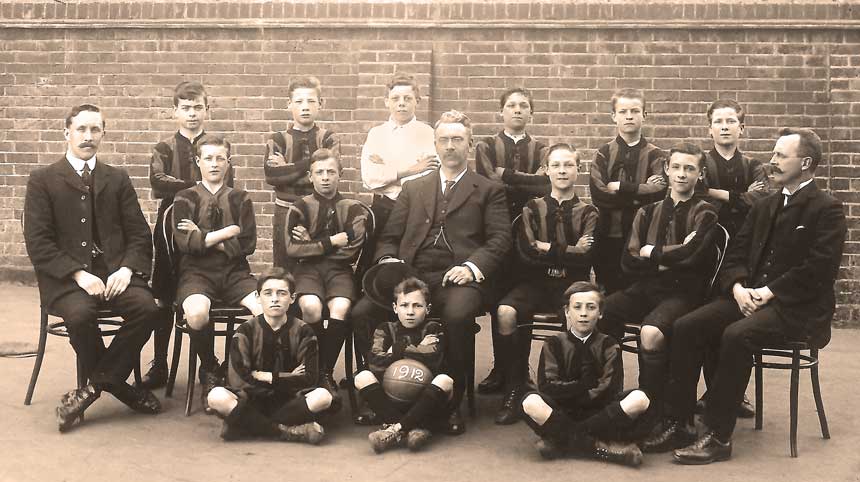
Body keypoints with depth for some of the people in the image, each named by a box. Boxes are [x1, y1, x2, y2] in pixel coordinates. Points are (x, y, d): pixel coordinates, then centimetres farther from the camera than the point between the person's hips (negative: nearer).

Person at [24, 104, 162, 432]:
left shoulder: (117, 180, 15)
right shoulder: (43, 180, 6)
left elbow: (139, 233, 11)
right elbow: (37, 242, -3)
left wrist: (127, 269, -9)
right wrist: (78, 274, -16)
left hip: (114, 271, 3)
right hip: (64, 276, -3)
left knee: (146, 307, -26)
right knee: (80, 314, -34)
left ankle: (91, 389, -13)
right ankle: (115, 384, -8)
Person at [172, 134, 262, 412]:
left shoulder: (240, 200, 14)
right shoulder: (185, 199, 9)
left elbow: (247, 244, 1)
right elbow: (185, 243, -7)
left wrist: (205, 238, -4)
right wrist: (228, 232, -4)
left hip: (235, 272, 2)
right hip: (197, 272, -1)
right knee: (197, 313, -35)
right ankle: (210, 373, -6)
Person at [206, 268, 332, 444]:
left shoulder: (302, 332, 0)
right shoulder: (245, 331, -2)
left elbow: (309, 379, -10)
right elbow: (237, 381, -13)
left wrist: (267, 377, -11)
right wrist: (287, 378, -10)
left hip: (288, 402, 1)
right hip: (253, 401, 0)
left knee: (322, 397, -29)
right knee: (216, 397, -29)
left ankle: (244, 427, -22)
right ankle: (287, 431, -25)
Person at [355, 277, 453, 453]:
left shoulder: (433, 330, 3)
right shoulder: (386, 330, 7)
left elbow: (433, 360, -18)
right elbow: (375, 363, -13)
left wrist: (397, 349, -8)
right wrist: (417, 349, -9)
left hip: (424, 401, -2)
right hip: (391, 401, 2)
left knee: (445, 380, -29)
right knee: (363, 377, -20)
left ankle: (397, 428, -31)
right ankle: (414, 429, -32)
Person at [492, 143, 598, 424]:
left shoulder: (587, 213, 12)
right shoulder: (533, 209, 13)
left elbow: (586, 256, -6)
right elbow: (527, 252, -4)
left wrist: (548, 249, -6)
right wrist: (569, 252, -5)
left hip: (573, 284, -1)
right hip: (536, 282, 1)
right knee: (505, 312, -30)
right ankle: (514, 385, -17)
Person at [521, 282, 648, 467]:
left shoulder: (608, 345, 7)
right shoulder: (554, 344, 6)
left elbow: (610, 389, -7)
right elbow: (546, 386, -7)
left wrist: (569, 393, -8)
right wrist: (586, 386, -9)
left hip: (599, 411, 1)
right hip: (562, 411, -1)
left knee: (639, 399, -27)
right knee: (530, 403, -31)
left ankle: (561, 441, -27)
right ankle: (599, 446, -29)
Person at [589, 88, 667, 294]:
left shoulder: (654, 154, 5)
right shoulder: (604, 153, 6)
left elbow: (660, 191, -12)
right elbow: (598, 194, -9)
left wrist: (619, 188, -10)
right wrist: (641, 192, -10)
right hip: (609, 235, 0)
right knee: (610, 290, 3)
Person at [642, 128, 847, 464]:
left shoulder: (827, 210, -4)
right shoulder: (764, 206, 19)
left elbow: (819, 270, -15)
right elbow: (736, 254, 14)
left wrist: (769, 292, -18)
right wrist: (738, 287, -6)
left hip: (797, 307, -7)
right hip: (749, 297, 7)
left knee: (736, 335, -34)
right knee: (686, 327, -15)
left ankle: (718, 437, -24)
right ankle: (677, 425, -11)